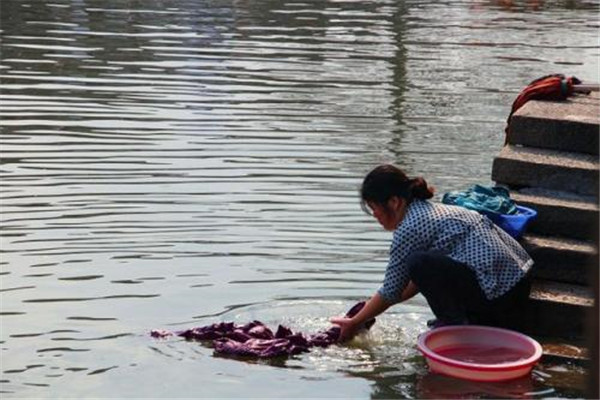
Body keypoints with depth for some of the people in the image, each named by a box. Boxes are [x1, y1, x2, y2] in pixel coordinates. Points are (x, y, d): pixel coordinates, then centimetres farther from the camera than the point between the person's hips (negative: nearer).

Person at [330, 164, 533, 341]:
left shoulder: (410, 228, -11)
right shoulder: (433, 209, 17)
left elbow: (391, 292, -3)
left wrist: (354, 323, 11)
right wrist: (368, 311, 28)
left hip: (498, 296, -10)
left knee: (419, 263, -14)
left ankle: (457, 328, -4)